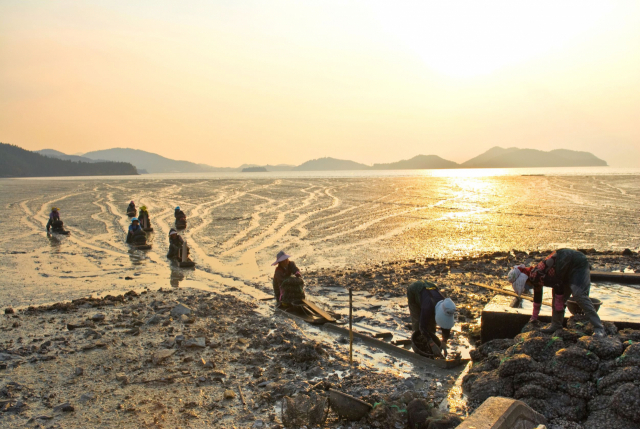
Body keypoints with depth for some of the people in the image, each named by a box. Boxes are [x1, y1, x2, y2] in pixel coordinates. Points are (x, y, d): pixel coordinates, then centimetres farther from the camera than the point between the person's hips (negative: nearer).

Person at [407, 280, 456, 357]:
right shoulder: (428, 307, -47)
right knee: (417, 320, -13)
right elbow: (423, 327, -40)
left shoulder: (446, 306, -29)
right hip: (413, 292, -5)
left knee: (431, 320, -1)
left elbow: (446, 325, -15)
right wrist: (432, 345, -40)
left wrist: (444, 342, -19)